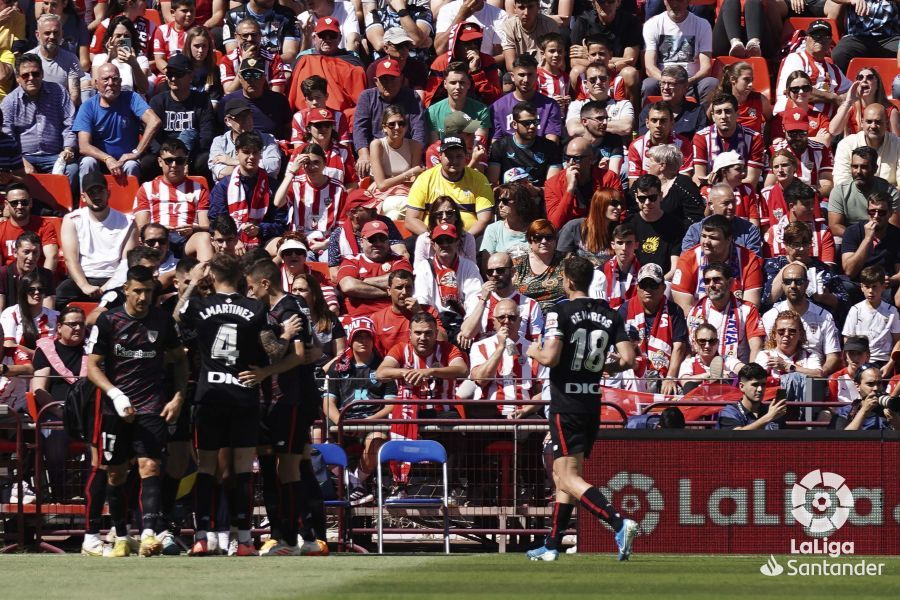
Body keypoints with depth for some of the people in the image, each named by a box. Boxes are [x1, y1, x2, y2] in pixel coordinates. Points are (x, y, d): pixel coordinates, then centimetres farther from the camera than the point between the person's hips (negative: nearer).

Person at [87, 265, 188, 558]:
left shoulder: (162, 320, 4)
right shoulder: (108, 321, -1)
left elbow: (179, 360, 15)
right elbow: (92, 365, -2)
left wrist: (178, 397, 3)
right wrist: (116, 395, -15)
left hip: (152, 408, -1)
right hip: (117, 409, 1)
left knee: (149, 466, -16)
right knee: (116, 473, 6)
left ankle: (149, 534, -28)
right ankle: (121, 539, 18)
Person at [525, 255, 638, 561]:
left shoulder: (560, 312, -11)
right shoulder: (610, 315, 6)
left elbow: (550, 357, -20)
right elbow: (628, 359, -2)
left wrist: (534, 352, 2)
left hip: (566, 404, -7)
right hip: (592, 403, 7)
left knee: (569, 478, -10)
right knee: (562, 475, 18)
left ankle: (619, 523, -30)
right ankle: (552, 545, 22)